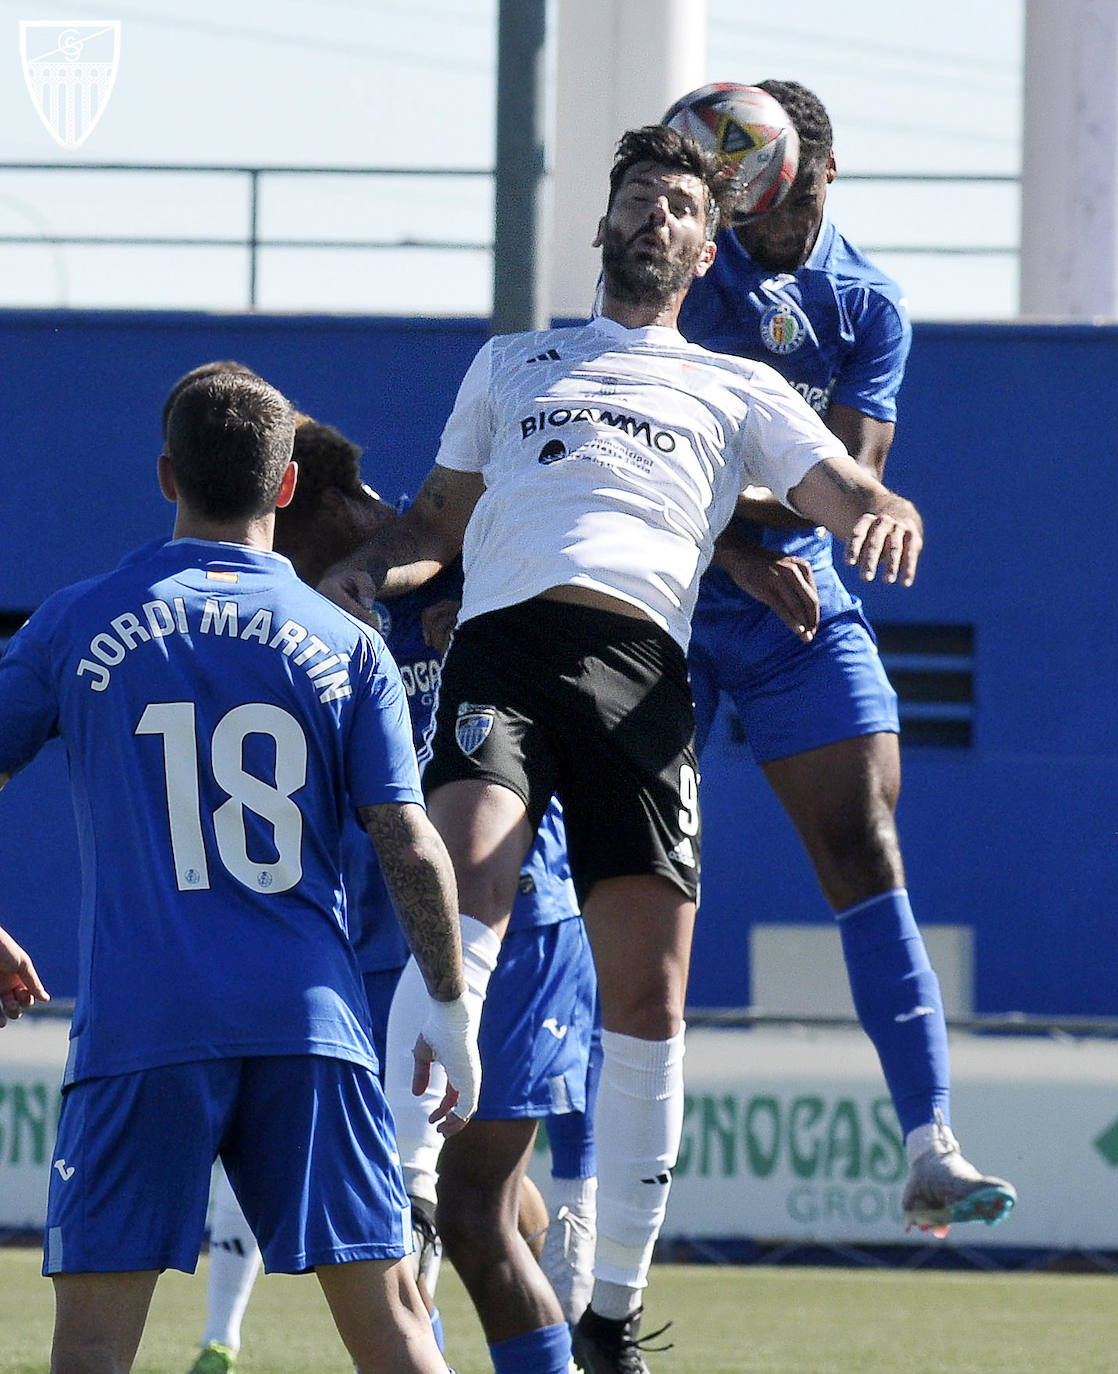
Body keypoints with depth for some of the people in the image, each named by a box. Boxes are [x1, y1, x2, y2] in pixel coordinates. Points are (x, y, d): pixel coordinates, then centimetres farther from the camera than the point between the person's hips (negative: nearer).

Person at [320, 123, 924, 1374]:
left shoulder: (737, 391, 27)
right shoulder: (511, 365, 31)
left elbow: (849, 496, 16)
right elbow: (438, 519, 31)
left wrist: (887, 515, -9)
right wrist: (367, 568, 8)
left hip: (641, 657, 0)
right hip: (504, 638, 0)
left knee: (647, 990, -7)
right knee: (467, 879, -30)